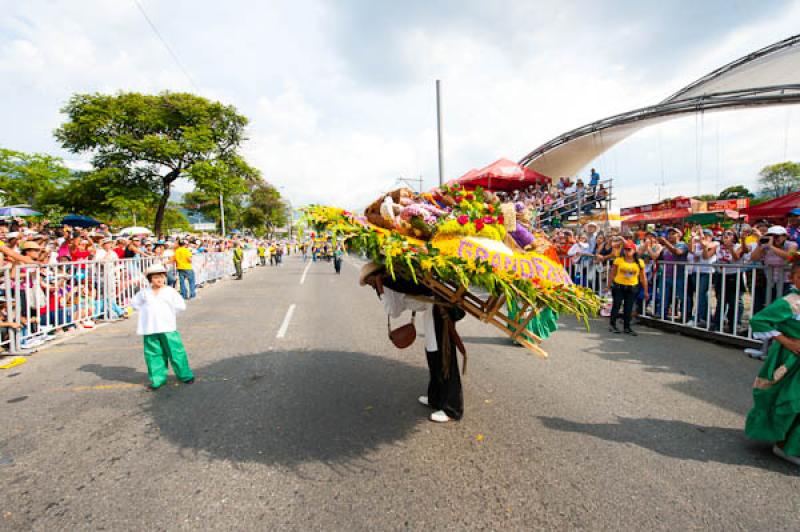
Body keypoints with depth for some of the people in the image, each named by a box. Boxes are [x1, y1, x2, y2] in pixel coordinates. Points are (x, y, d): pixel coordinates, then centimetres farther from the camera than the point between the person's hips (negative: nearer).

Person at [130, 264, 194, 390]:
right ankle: (158, 379, 17)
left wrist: (169, 313, -3)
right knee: (153, 354, 6)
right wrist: (145, 312, 8)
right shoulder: (144, 293, 7)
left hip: (167, 328, -3)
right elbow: (134, 303, 20)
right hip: (149, 330, 3)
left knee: (175, 351, 0)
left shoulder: (170, 291, -1)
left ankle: (185, 375, 11)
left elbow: (181, 306, -1)